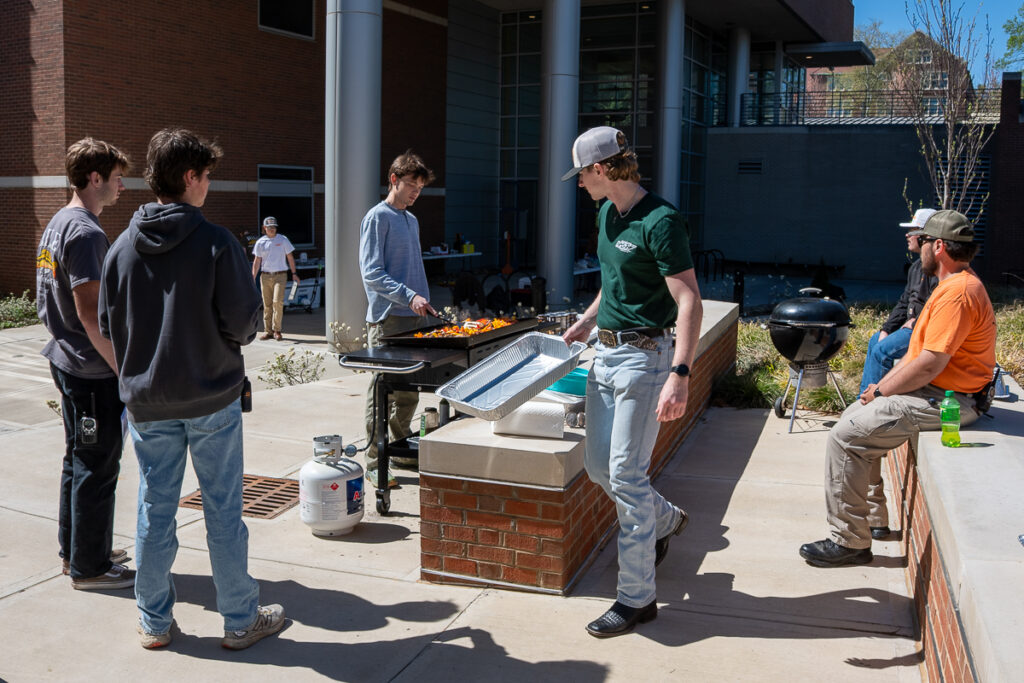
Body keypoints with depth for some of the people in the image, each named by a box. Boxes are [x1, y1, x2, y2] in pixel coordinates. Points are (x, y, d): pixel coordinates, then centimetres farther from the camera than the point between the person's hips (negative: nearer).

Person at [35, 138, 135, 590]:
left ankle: (74, 551, 31)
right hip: (91, 369, -10)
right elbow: (89, 312, -23)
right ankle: (89, 567, 11)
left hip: (66, 361, 10)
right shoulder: (86, 232, -19)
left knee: (78, 460, 19)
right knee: (97, 468, 0)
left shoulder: (56, 224, 13)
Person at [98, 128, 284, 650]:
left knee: (154, 510, 13)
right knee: (223, 511, 7)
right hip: (212, 398, -3)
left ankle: (154, 622, 26)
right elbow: (243, 321, -14)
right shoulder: (216, 243, -13)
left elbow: (108, 325, 3)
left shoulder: (122, 246, -1)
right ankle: (241, 621, 19)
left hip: (146, 402, 4)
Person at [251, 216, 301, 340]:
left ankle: (277, 330, -6)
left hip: (280, 275, -2)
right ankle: (267, 330, 12)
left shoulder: (283, 240, 4)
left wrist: (294, 273, 4)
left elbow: (290, 257, 8)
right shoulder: (260, 242, 8)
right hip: (265, 276, 2)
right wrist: (253, 277, 4)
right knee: (267, 304, 4)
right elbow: (257, 261, 9)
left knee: (278, 302, -15)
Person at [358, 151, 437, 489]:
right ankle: (374, 462, 4)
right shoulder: (377, 217, -8)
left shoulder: (412, 220, 17)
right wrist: (409, 296, -24)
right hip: (387, 319, -8)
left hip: (414, 317, 8)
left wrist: (426, 304, 18)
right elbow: (371, 273, -16)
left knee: (409, 389, 15)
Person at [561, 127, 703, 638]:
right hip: (607, 352, 9)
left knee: (626, 474, -5)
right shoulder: (607, 213, 10)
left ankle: (637, 598, 7)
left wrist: (680, 376, -31)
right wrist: (587, 321, 22)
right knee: (597, 466, 14)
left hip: (644, 356, -9)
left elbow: (689, 302, -23)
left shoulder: (659, 222, -18)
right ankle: (665, 520, 41)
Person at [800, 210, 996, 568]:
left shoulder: (957, 292, -21)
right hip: (931, 391, 11)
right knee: (853, 418, 19)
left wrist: (881, 391, -12)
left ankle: (850, 541, -7)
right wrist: (884, 383, 7)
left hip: (944, 401, -11)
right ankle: (874, 510, 24)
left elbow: (929, 365, -25)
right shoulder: (955, 284, 15)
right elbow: (921, 351, 17)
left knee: (846, 436, -16)